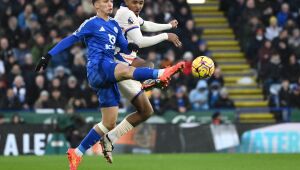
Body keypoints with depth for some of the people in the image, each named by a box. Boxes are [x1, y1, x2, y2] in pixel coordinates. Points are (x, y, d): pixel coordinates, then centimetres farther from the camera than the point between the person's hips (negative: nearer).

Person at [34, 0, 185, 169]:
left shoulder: (114, 25, 22)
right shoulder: (91, 24, 4)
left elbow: (124, 47, 16)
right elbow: (71, 40, 3)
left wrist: (130, 47, -9)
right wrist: (49, 55, -3)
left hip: (108, 76, 8)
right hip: (97, 68, -8)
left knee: (109, 123, 5)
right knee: (126, 70, -37)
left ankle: (76, 153, 13)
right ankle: (161, 74, -62)